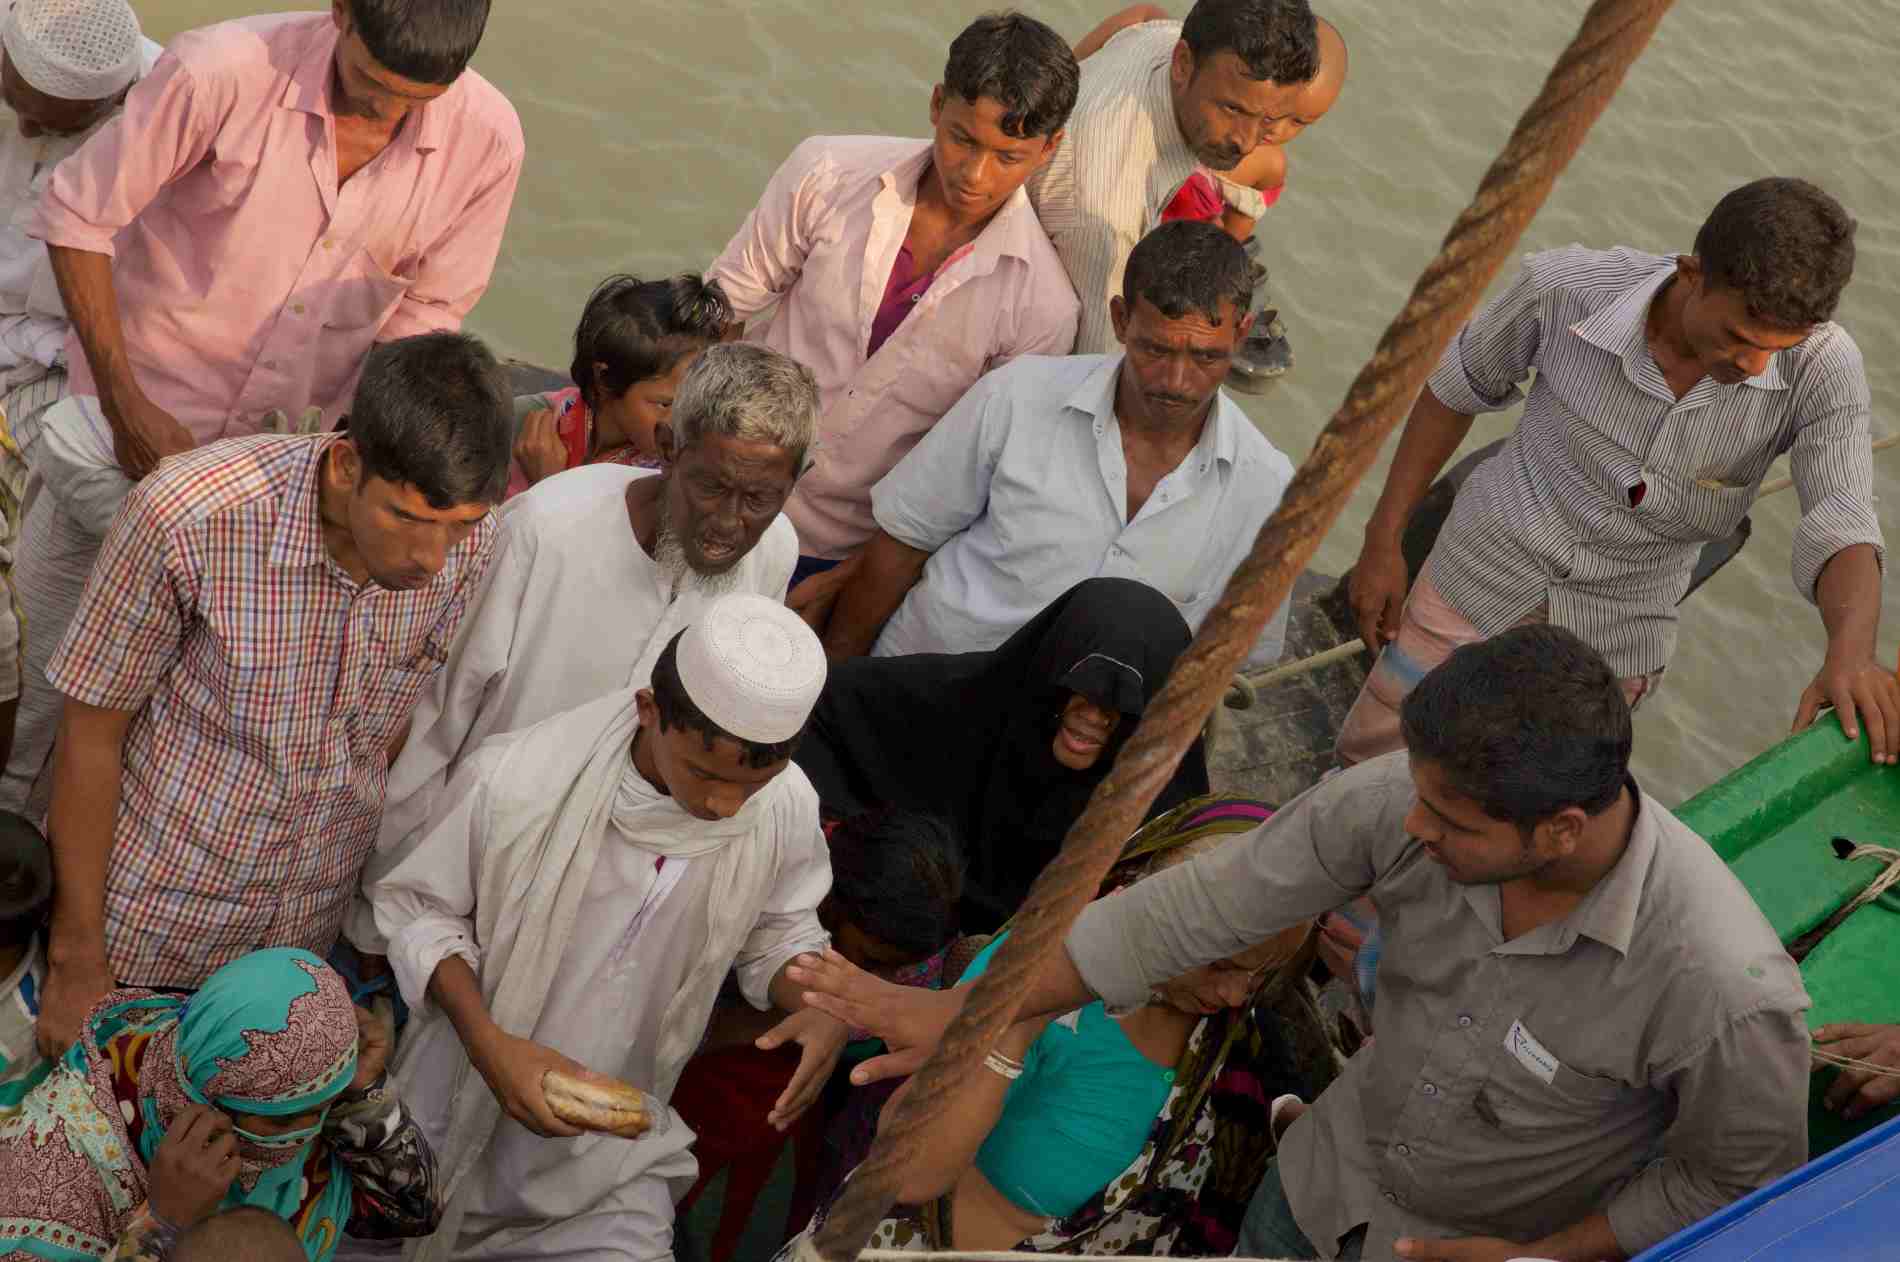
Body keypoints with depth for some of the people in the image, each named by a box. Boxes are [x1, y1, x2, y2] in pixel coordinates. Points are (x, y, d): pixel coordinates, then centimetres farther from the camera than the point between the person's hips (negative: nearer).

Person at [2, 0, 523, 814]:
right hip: (141, 420, -2)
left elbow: (427, 312, -2)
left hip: (288, 444, 2)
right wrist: (127, 403, -15)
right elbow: (76, 218, -14)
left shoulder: (485, 142, -15)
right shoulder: (222, 73, -24)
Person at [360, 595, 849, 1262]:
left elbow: (779, 935, 2)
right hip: (462, 1115, -2)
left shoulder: (787, 808, -16)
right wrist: (487, 1042, -25)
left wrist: (823, 1005, -19)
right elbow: (416, 905, -11)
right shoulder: (513, 781, -27)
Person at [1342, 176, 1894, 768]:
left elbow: (1843, 535, -31)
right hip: (1482, 580, 0)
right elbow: (1459, 386, -6)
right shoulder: (1567, 285, -24)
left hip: (1614, 641, 0)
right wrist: (1381, 541, -1)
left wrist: (1851, 653, -53)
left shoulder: (1823, 366, -25)